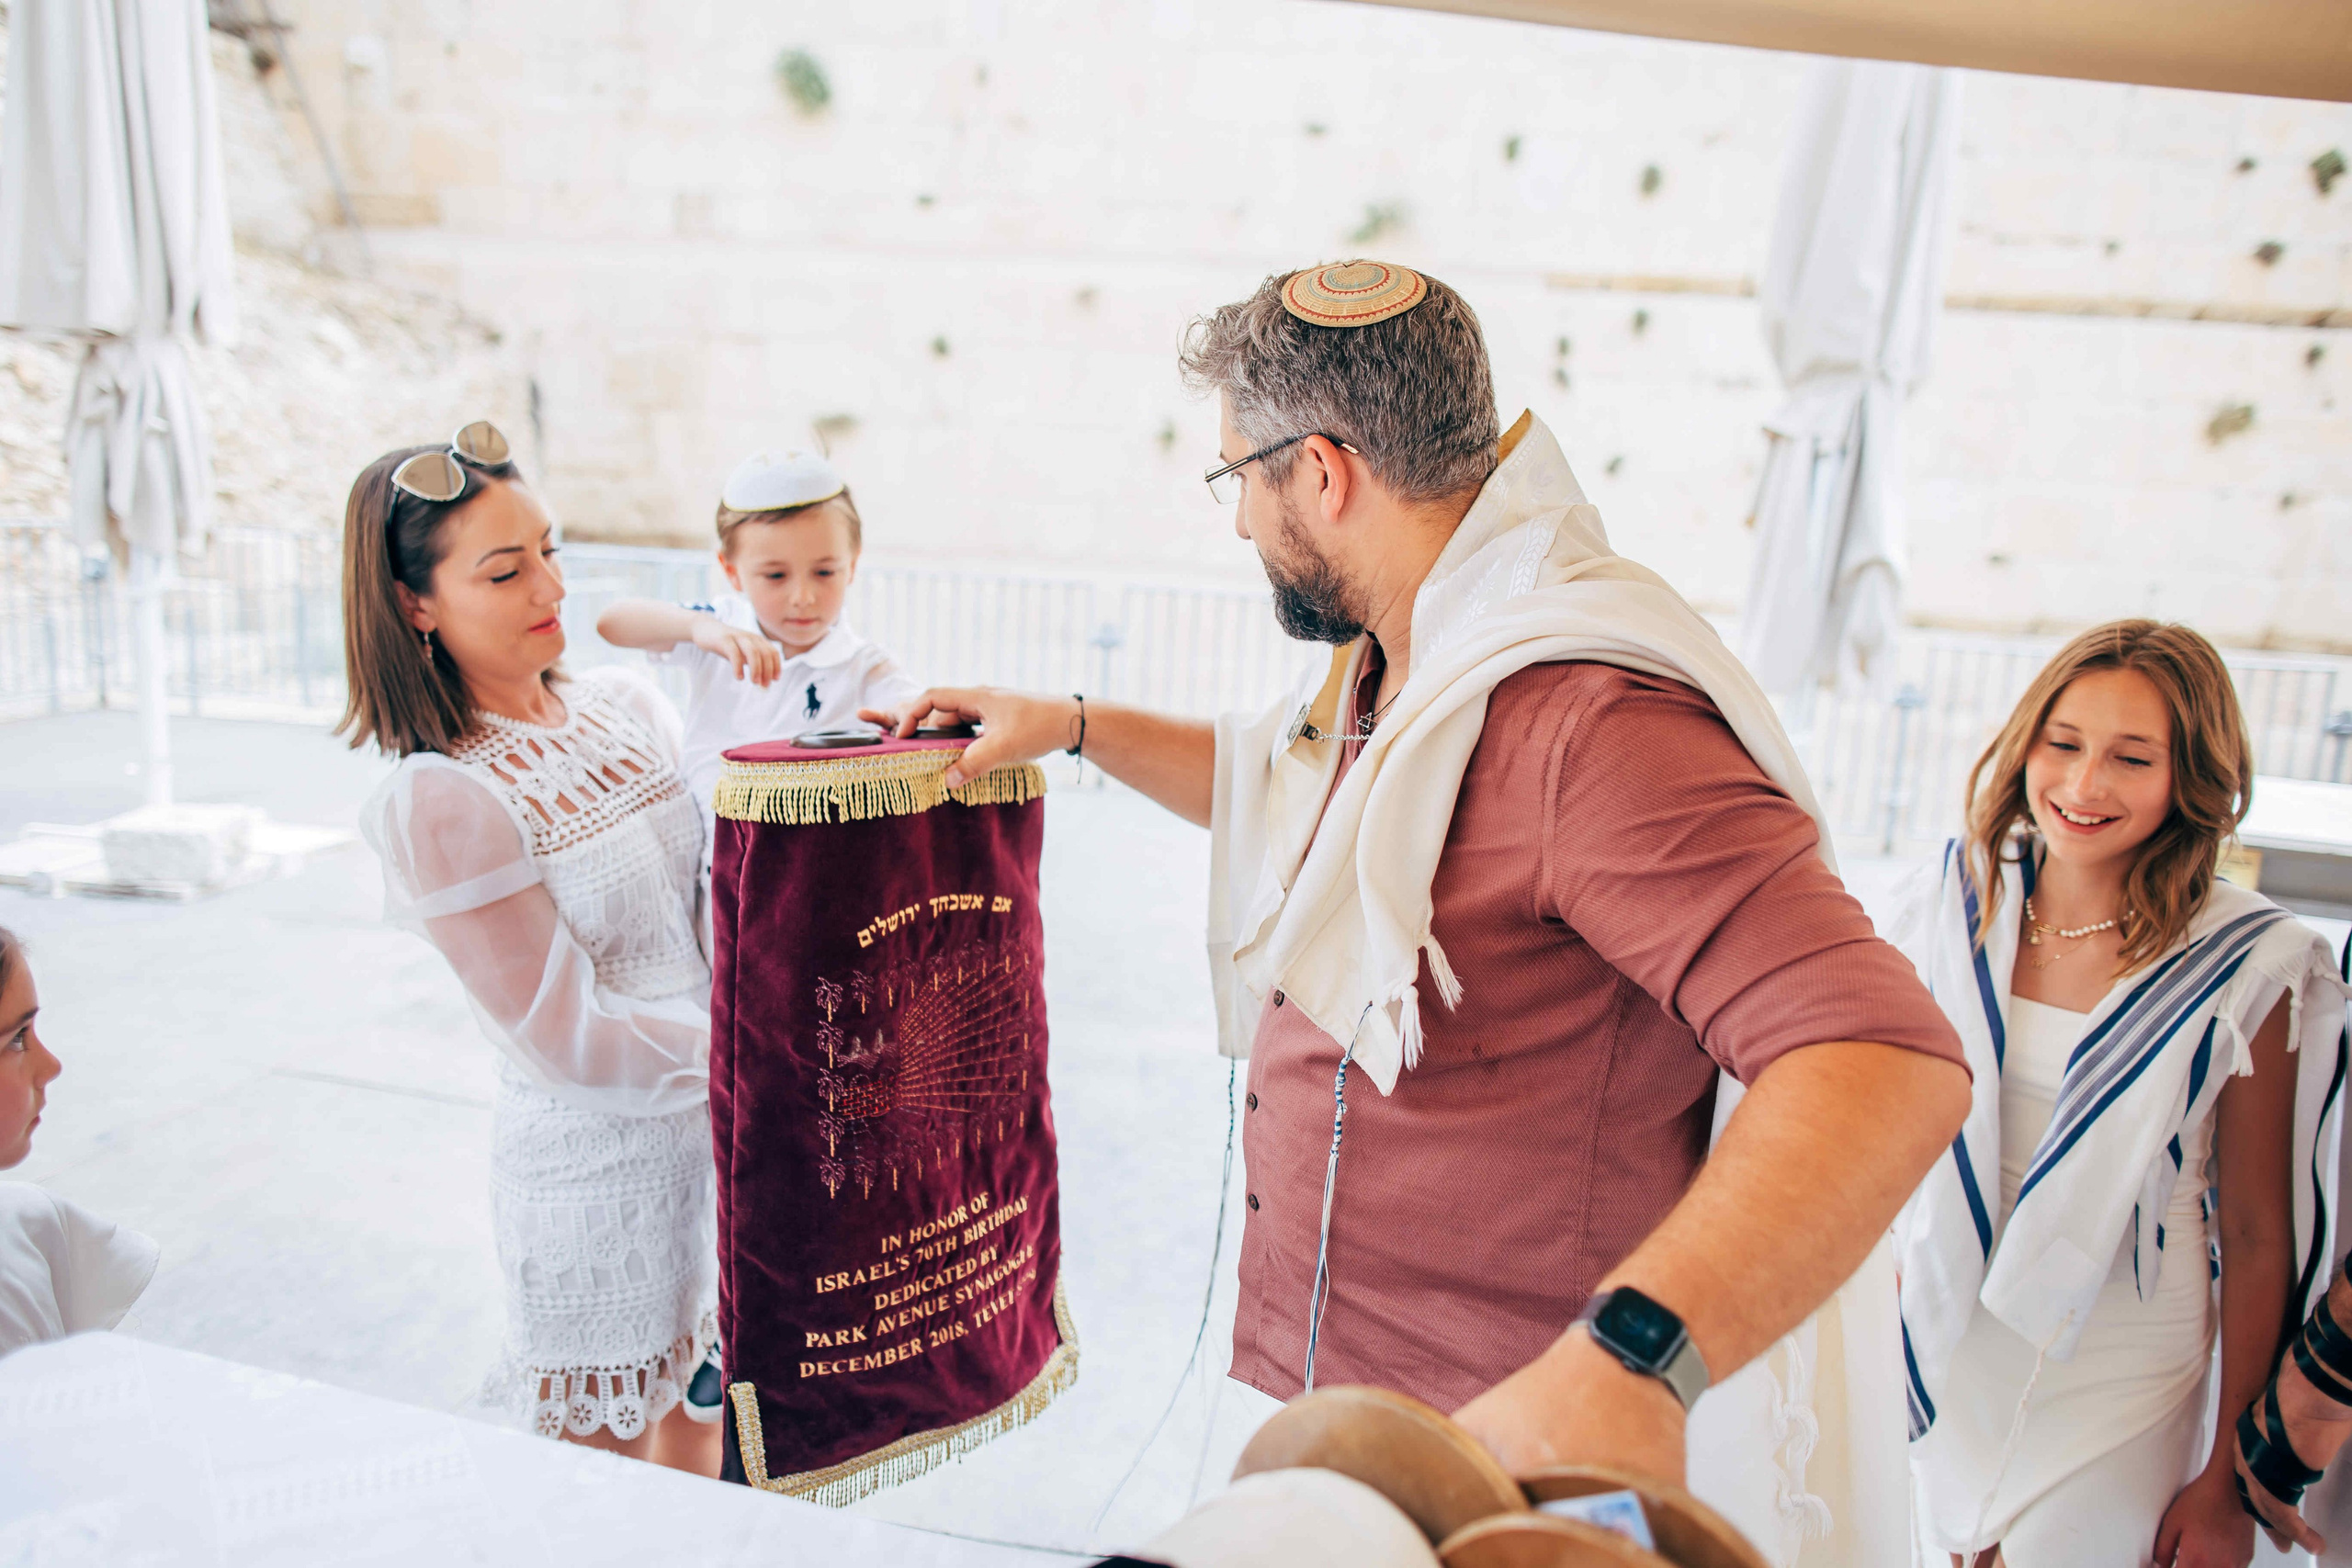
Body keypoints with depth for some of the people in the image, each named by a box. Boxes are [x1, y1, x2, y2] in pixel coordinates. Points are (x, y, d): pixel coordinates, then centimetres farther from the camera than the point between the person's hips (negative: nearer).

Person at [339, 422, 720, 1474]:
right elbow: (564, 1037, -19)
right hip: (592, 1157, -6)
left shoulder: (628, 705, 1)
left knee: (695, 1408, 24)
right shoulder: (437, 804, -20)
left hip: (708, 1119, 6)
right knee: (606, 1459, 13)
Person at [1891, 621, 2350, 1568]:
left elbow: (2258, 1238, -8)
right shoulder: (1964, 903, -6)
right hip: (1943, 1347, 3)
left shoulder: (2240, 969, -14)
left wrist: (2229, 1483, -4)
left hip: (2119, 1386, -3)